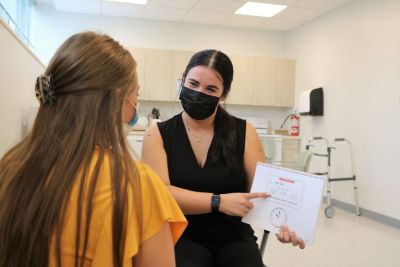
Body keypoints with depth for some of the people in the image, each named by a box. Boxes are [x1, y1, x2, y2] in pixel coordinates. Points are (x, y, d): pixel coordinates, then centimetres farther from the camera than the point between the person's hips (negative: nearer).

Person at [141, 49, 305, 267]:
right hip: (182, 238, -1)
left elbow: (263, 188, -3)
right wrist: (219, 202, -23)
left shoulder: (244, 133, -1)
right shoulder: (157, 135, -3)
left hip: (235, 238, 2)